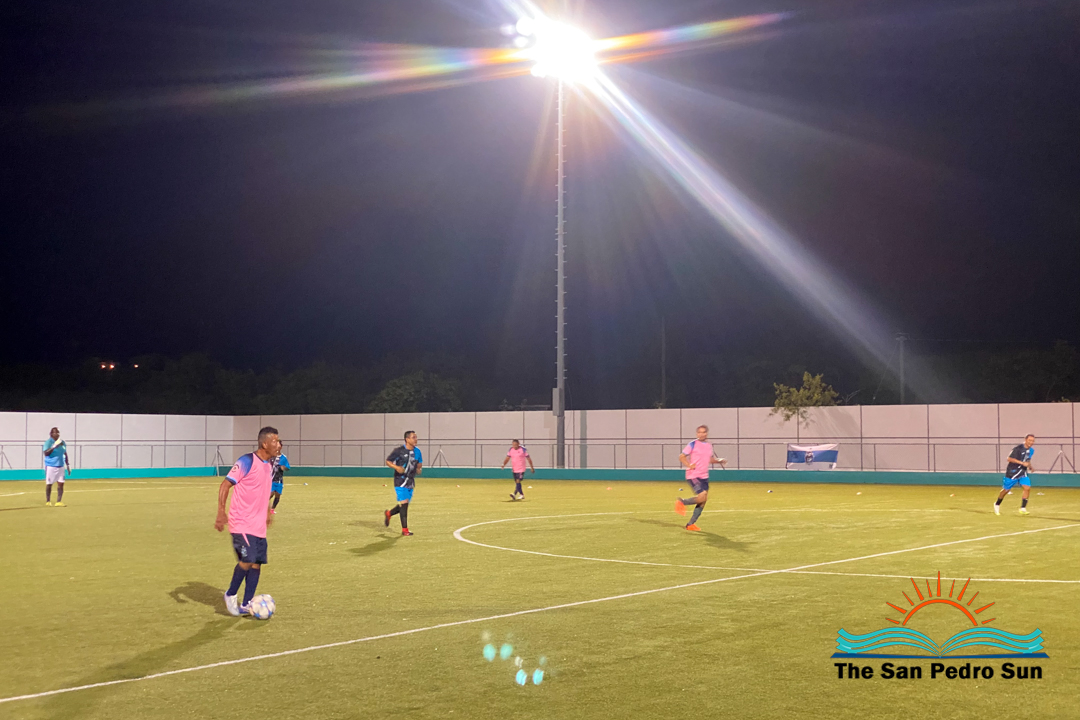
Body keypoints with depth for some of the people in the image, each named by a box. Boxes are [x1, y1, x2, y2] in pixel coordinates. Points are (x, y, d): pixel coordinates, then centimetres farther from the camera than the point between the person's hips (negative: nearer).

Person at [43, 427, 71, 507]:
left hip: (60, 466, 5)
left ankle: (59, 502, -1)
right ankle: (48, 501, 16)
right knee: (49, 484, 4)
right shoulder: (48, 442, -8)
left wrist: (68, 464, 19)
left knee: (61, 484, -2)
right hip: (50, 466, -5)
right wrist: (54, 447, -32)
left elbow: (65, 454, 20)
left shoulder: (62, 443, 11)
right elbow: (46, 453, -22)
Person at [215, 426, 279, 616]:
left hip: (259, 525, 8)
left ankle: (246, 605, 12)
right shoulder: (247, 461, -14)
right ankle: (230, 595, 7)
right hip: (242, 523, -8)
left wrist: (268, 512, 24)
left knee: (257, 564, 5)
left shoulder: (271, 465, 10)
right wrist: (221, 512, -21)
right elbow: (225, 484, -14)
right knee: (248, 560, -16)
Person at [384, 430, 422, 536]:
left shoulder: (417, 451, 6)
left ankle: (388, 513, 38)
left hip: (410, 482, 6)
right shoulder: (399, 451, -11)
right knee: (404, 503, -13)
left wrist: (419, 469, -2)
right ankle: (404, 529, -7)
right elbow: (388, 461, -3)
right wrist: (396, 467, -21)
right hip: (400, 481, -6)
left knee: (404, 505, 10)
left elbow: (420, 463, 21)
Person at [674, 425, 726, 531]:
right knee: (702, 497, -22)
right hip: (693, 475, -7)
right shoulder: (693, 444, -7)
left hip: (704, 476, 7)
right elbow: (681, 456, -7)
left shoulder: (709, 445, 12)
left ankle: (691, 524, 16)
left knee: (703, 501, 5)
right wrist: (689, 465, -23)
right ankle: (682, 502, 2)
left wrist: (719, 460, 6)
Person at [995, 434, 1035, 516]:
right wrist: (1022, 463, -29)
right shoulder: (1018, 448, -20)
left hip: (1023, 472, 6)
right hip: (1013, 471, -6)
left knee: (1027, 488, -14)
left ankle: (1023, 509, -7)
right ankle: (997, 505, 30)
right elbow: (1009, 459, -24)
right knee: (1006, 490, 6)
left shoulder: (1031, 450, 4)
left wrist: (1029, 466, 6)